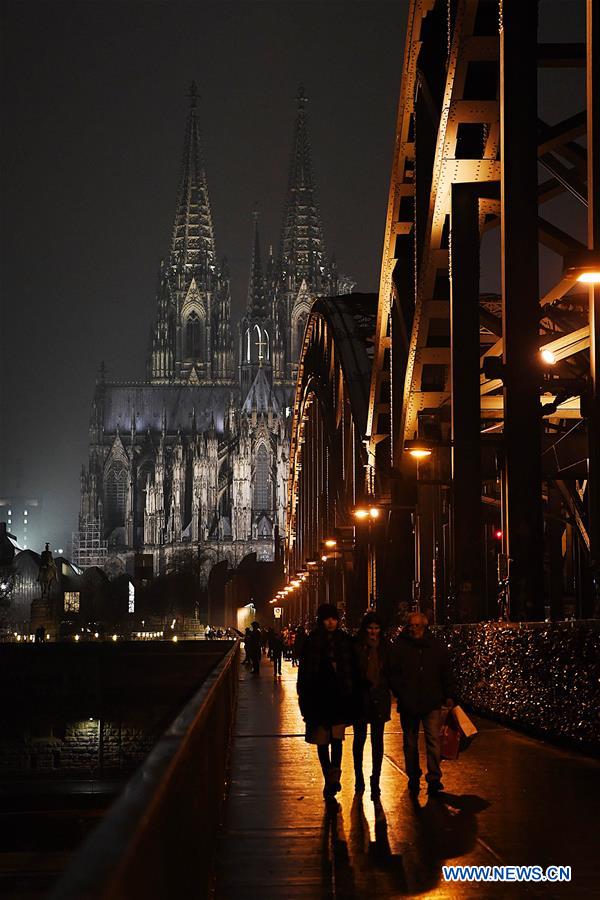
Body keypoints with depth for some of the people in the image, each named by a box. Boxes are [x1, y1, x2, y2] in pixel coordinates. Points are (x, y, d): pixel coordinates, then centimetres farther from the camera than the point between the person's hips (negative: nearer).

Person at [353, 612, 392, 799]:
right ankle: (359, 778, 26)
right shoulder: (356, 647, -6)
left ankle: (375, 782, 7)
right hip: (360, 698, -1)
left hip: (380, 698, 1)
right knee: (359, 738, 12)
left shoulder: (385, 647, 3)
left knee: (377, 740, 2)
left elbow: (390, 672, 6)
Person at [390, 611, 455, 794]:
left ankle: (434, 779, -7)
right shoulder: (399, 646, -2)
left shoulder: (436, 647, 4)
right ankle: (413, 777, 24)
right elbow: (392, 673, -1)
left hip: (432, 703, 0)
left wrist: (449, 696, 6)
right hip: (408, 704, 0)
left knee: (433, 740, -9)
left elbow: (446, 673, 11)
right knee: (410, 743, 11)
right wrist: (401, 693, -11)